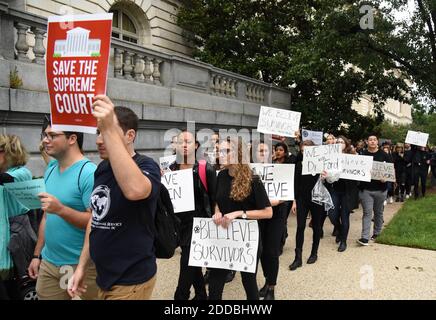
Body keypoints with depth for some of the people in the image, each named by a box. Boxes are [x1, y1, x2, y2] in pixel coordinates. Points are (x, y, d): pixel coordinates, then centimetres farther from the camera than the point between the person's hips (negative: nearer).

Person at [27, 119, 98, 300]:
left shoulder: (89, 173, -18)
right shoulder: (50, 170, 7)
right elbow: (46, 216, 14)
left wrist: (60, 209, -29)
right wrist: (37, 254, 14)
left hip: (82, 265, -7)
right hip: (48, 262, 7)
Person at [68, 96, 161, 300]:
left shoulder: (146, 166, -18)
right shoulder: (102, 168, 4)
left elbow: (134, 190, -43)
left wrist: (109, 130, -43)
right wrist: (82, 266, 12)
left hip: (131, 281, -7)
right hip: (104, 276, 7)